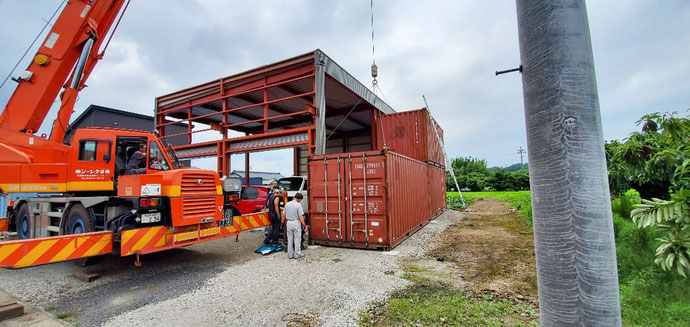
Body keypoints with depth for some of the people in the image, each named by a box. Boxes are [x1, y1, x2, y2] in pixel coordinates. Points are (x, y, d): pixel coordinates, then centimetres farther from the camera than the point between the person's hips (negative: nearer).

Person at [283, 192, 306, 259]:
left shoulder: (287, 204, 3)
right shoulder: (298, 205, -12)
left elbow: (284, 215, 10)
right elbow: (300, 216, -16)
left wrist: (284, 222, 26)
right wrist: (304, 225, -13)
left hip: (289, 223, 4)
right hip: (296, 223, -4)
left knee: (290, 239, 11)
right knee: (297, 239, 5)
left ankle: (290, 254, 17)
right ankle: (297, 255, 9)